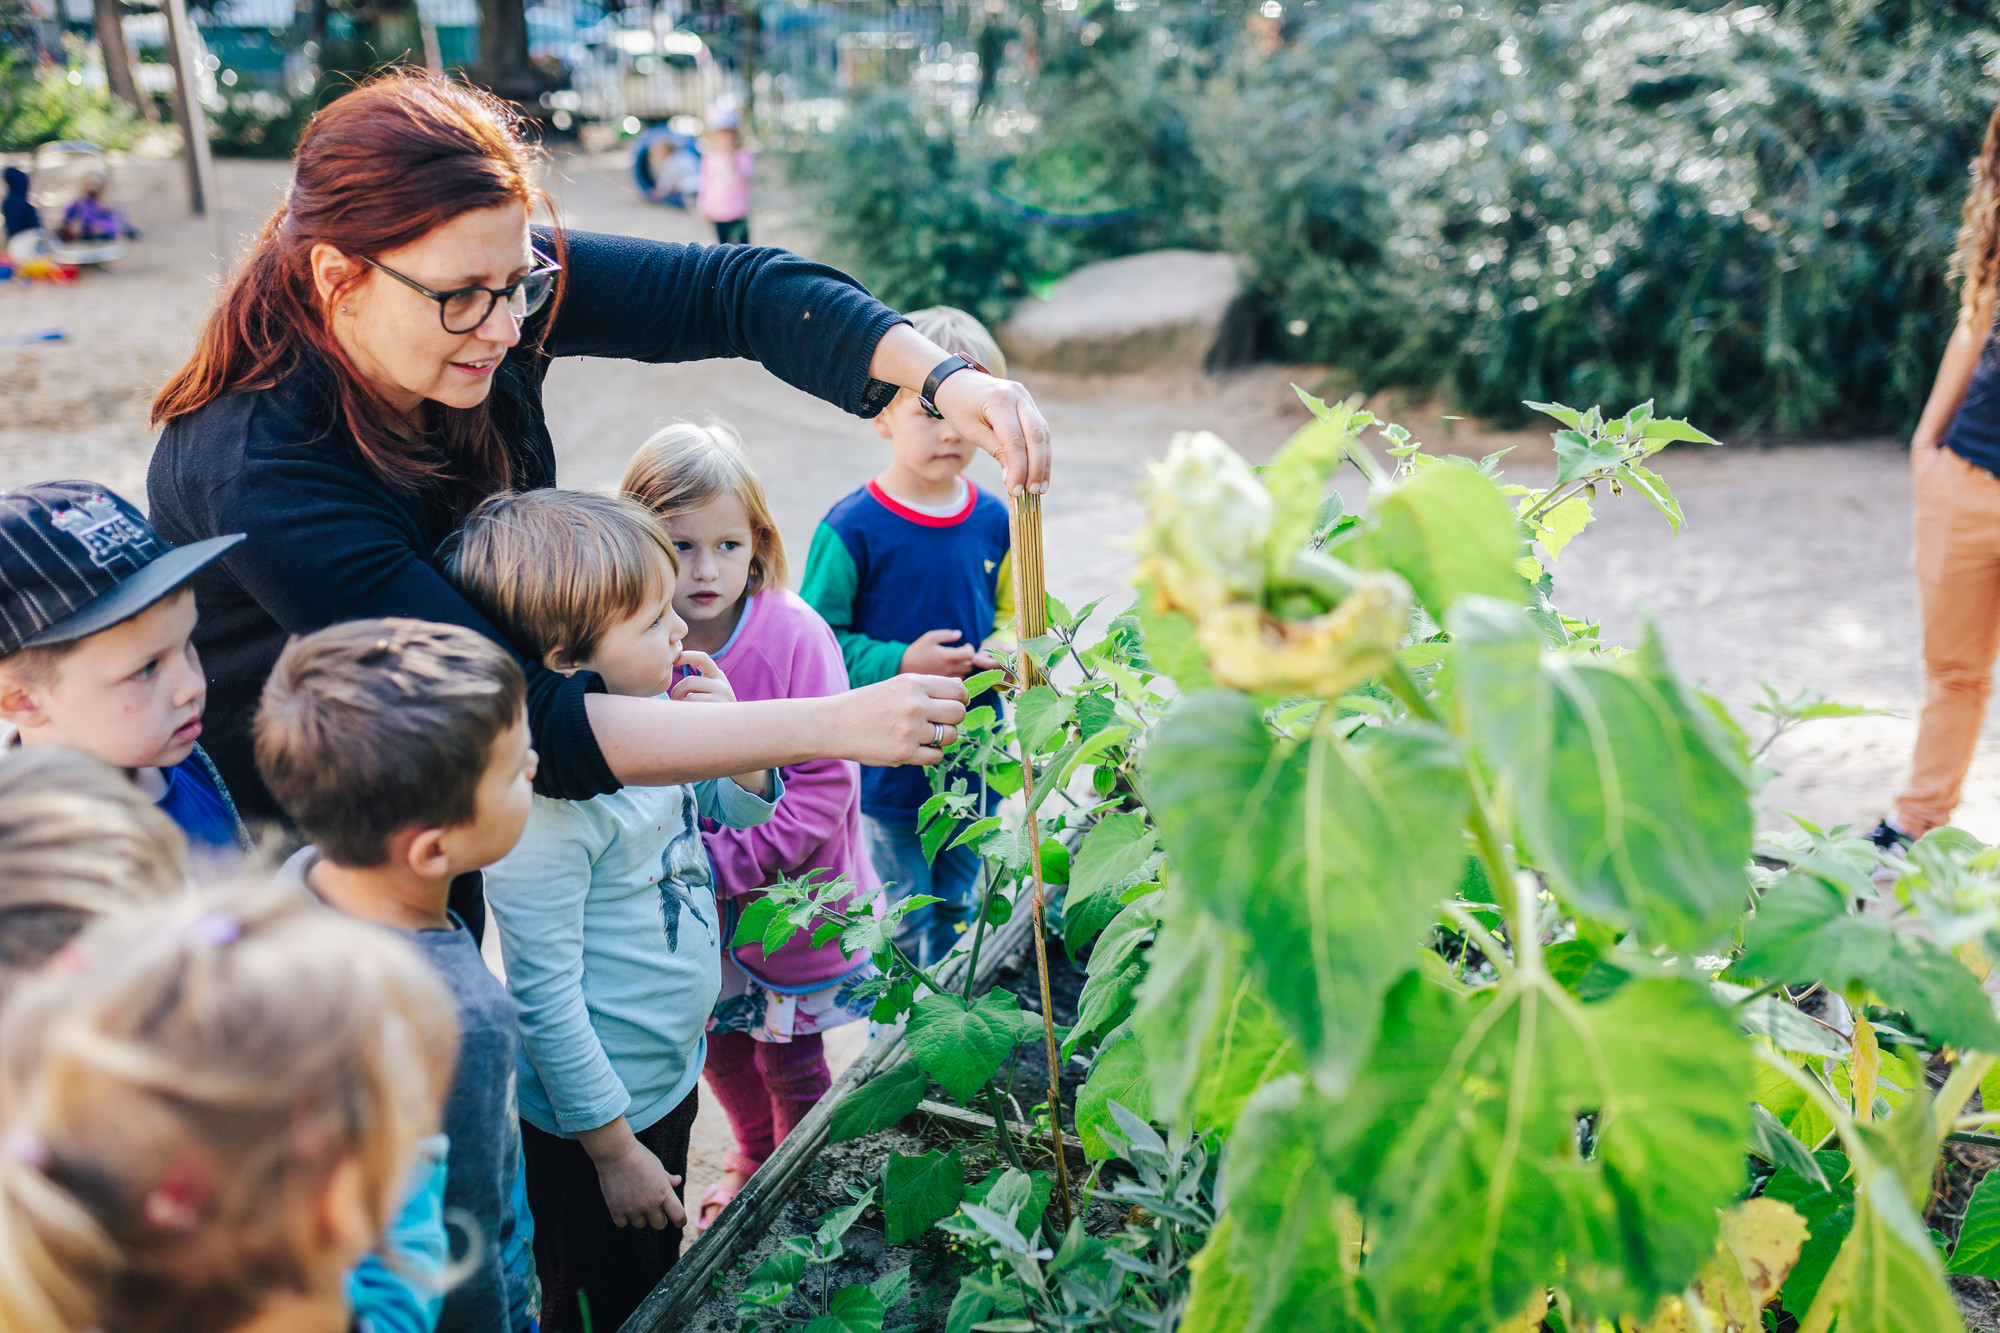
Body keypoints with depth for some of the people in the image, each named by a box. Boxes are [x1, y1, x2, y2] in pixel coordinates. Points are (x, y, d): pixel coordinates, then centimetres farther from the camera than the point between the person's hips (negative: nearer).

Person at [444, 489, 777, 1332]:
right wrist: (612, 1150, -17)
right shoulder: (539, 799, -31)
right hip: (593, 1114, -8)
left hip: (670, 1074, 8)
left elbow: (741, 810, 9)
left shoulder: (652, 706, -8)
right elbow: (544, 997, -26)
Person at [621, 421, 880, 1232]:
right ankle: (755, 1155, 53)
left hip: (792, 893, -3)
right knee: (720, 1044, 24)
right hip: (695, 902, 4)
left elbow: (825, 787, -22)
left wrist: (722, 862, -25)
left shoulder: (794, 634, -23)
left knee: (790, 1059, 13)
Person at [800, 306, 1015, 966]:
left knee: (958, 914, 22)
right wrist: (899, 663, -23)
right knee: (903, 925, 7)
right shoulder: (851, 529, -16)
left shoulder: (993, 521, 0)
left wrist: (1007, 657, -7)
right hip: (884, 763, -5)